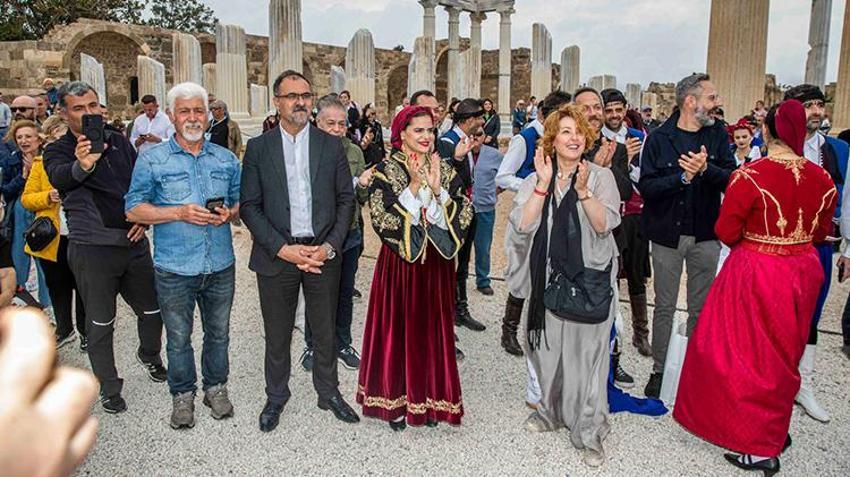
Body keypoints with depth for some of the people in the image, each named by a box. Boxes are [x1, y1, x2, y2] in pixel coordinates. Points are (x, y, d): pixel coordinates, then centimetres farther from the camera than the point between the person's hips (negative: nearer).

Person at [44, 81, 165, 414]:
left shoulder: (119, 142, 7)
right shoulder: (58, 152, -6)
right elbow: (59, 177, -29)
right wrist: (81, 166, -51)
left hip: (134, 243, 4)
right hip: (92, 250, -4)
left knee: (153, 309, 15)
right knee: (100, 323, 8)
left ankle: (149, 355, 44)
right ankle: (109, 388, 25)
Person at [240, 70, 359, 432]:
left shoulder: (332, 145, 3)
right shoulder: (258, 148, 0)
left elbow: (346, 199, 3)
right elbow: (250, 206, -3)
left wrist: (329, 247, -9)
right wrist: (283, 249, -13)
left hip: (323, 253, 1)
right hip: (276, 254, -1)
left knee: (325, 331, 13)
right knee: (277, 334, 12)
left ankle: (328, 392, 33)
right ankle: (276, 397, 33)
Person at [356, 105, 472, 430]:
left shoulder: (445, 170, 5)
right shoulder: (386, 171, -5)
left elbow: (463, 214, -5)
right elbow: (382, 217, -17)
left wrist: (437, 190, -17)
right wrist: (414, 187, -20)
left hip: (436, 263, 3)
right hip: (400, 262, -3)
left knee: (433, 329, 10)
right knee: (398, 328, 6)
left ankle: (430, 399, 25)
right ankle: (395, 400, 21)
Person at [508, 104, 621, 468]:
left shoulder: (601, 176, 0)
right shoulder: (536, 179, 5)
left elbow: (604, 225, -11)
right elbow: (522, 225, -9)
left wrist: (583, 190, -23)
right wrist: (544, 183, -13)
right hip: (548, 278, 2)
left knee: (586, 352, 1)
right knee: (547, 346, 11)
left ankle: (589, 431, 14)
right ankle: (550, 410, 33)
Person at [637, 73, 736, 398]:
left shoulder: (718, 135, 2)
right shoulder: (659, 138, -6)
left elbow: (732, 179, -8)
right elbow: (646, 186, -12)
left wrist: (706, 169, -25)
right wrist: (682, 177, -23)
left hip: (705, 234, 2)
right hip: (667, 233, -2)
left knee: (700, 308, 11)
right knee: (664, 307, 8)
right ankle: (659, 370, 21)